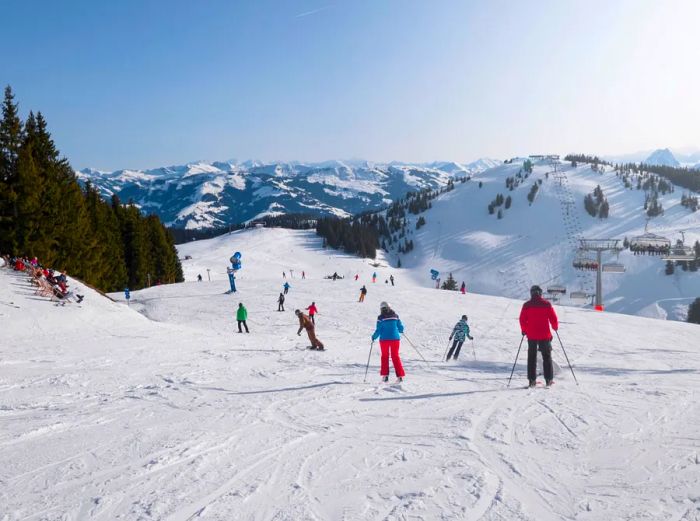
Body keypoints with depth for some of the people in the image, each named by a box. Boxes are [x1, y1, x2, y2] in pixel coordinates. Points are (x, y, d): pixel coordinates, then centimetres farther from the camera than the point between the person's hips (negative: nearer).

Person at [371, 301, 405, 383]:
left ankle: (385, 375, 9)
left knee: (385, 356, 14)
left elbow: (378, 330, -10)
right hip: (395, 339, 2)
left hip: (384, 339, -2)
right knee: (395, 357, 11)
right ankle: (400, 375, 3)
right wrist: (400, 331, 27)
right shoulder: (395, 316, 1)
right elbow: (401, 328, 4)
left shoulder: (380, 317, -8)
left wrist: (374, 337, 8)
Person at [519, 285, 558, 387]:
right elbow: (553, 319, -1)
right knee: (547, 357, 9)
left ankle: (532, 380, 5)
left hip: (531, 335, 1)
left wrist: (524, 330, 14)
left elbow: (522, 320, -2)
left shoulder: (527, 305, -3)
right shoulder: (547, 304, -4)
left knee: (532, 357, 7)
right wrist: (555, 327, 18)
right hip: (545, 335, 0)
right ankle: (549, 379, 8)